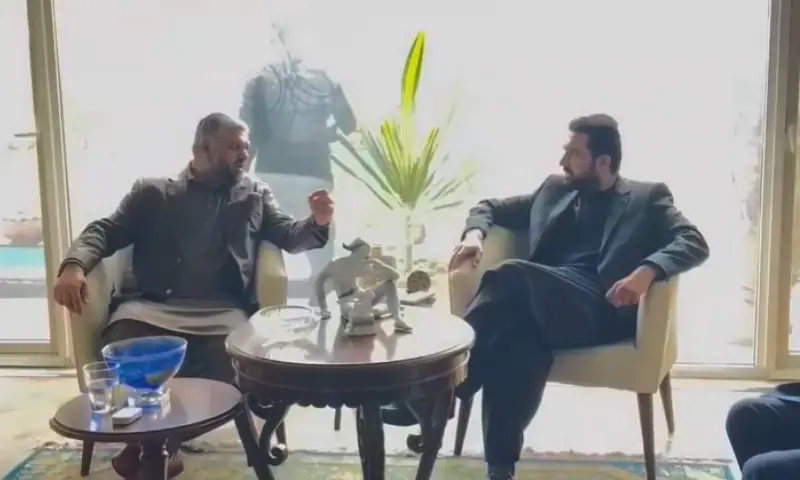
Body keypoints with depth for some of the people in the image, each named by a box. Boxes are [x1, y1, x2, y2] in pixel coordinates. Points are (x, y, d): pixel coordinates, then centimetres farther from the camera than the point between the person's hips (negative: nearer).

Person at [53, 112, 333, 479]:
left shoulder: (256, 195, 21)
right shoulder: (151, 191, 18)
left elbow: (289, 236, 12)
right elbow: (106, 230, 11)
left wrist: (317, 223, -12)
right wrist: (74, 265, -11)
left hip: (219, 315, 1)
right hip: (148, 308, 0)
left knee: (231, 378, -27)